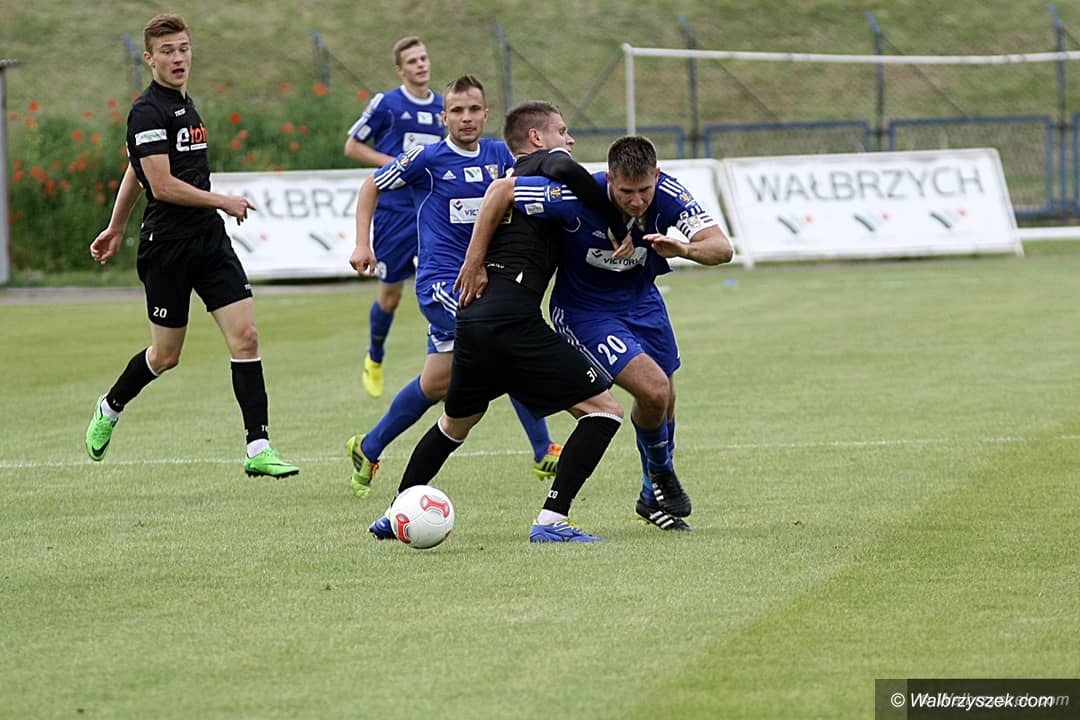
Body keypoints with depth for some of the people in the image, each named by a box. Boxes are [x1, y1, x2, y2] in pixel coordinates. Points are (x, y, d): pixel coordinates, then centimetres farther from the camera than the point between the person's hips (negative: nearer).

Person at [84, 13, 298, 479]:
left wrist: (116, 227, 33)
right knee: (166, 355, 4)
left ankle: (258, 449, -7)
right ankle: (110, 409, 34)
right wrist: (223, 202, -11)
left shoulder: (184, 104, 14)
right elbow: (162, 185, -20)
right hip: (167, 246, -7)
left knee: (245, 336, -6)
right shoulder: (147, 112, -13)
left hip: (209, 239, 7)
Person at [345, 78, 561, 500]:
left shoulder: (499, 155, 8)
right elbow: (372, 187, 7)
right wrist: (362, 245, 1)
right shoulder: (427, 159, -6)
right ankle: (544, 454, -12)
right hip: (440, 279, -6)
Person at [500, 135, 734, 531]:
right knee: (653, 390, -19)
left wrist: (683, 249, -50)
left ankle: (653, 497, 39)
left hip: (641, 300, 5)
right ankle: (661, 473, 12)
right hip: (585, 309, -5)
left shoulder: (667, 194, -24)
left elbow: (722, 248, -29)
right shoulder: (578, 196, -34)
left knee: (663, 403, 14)